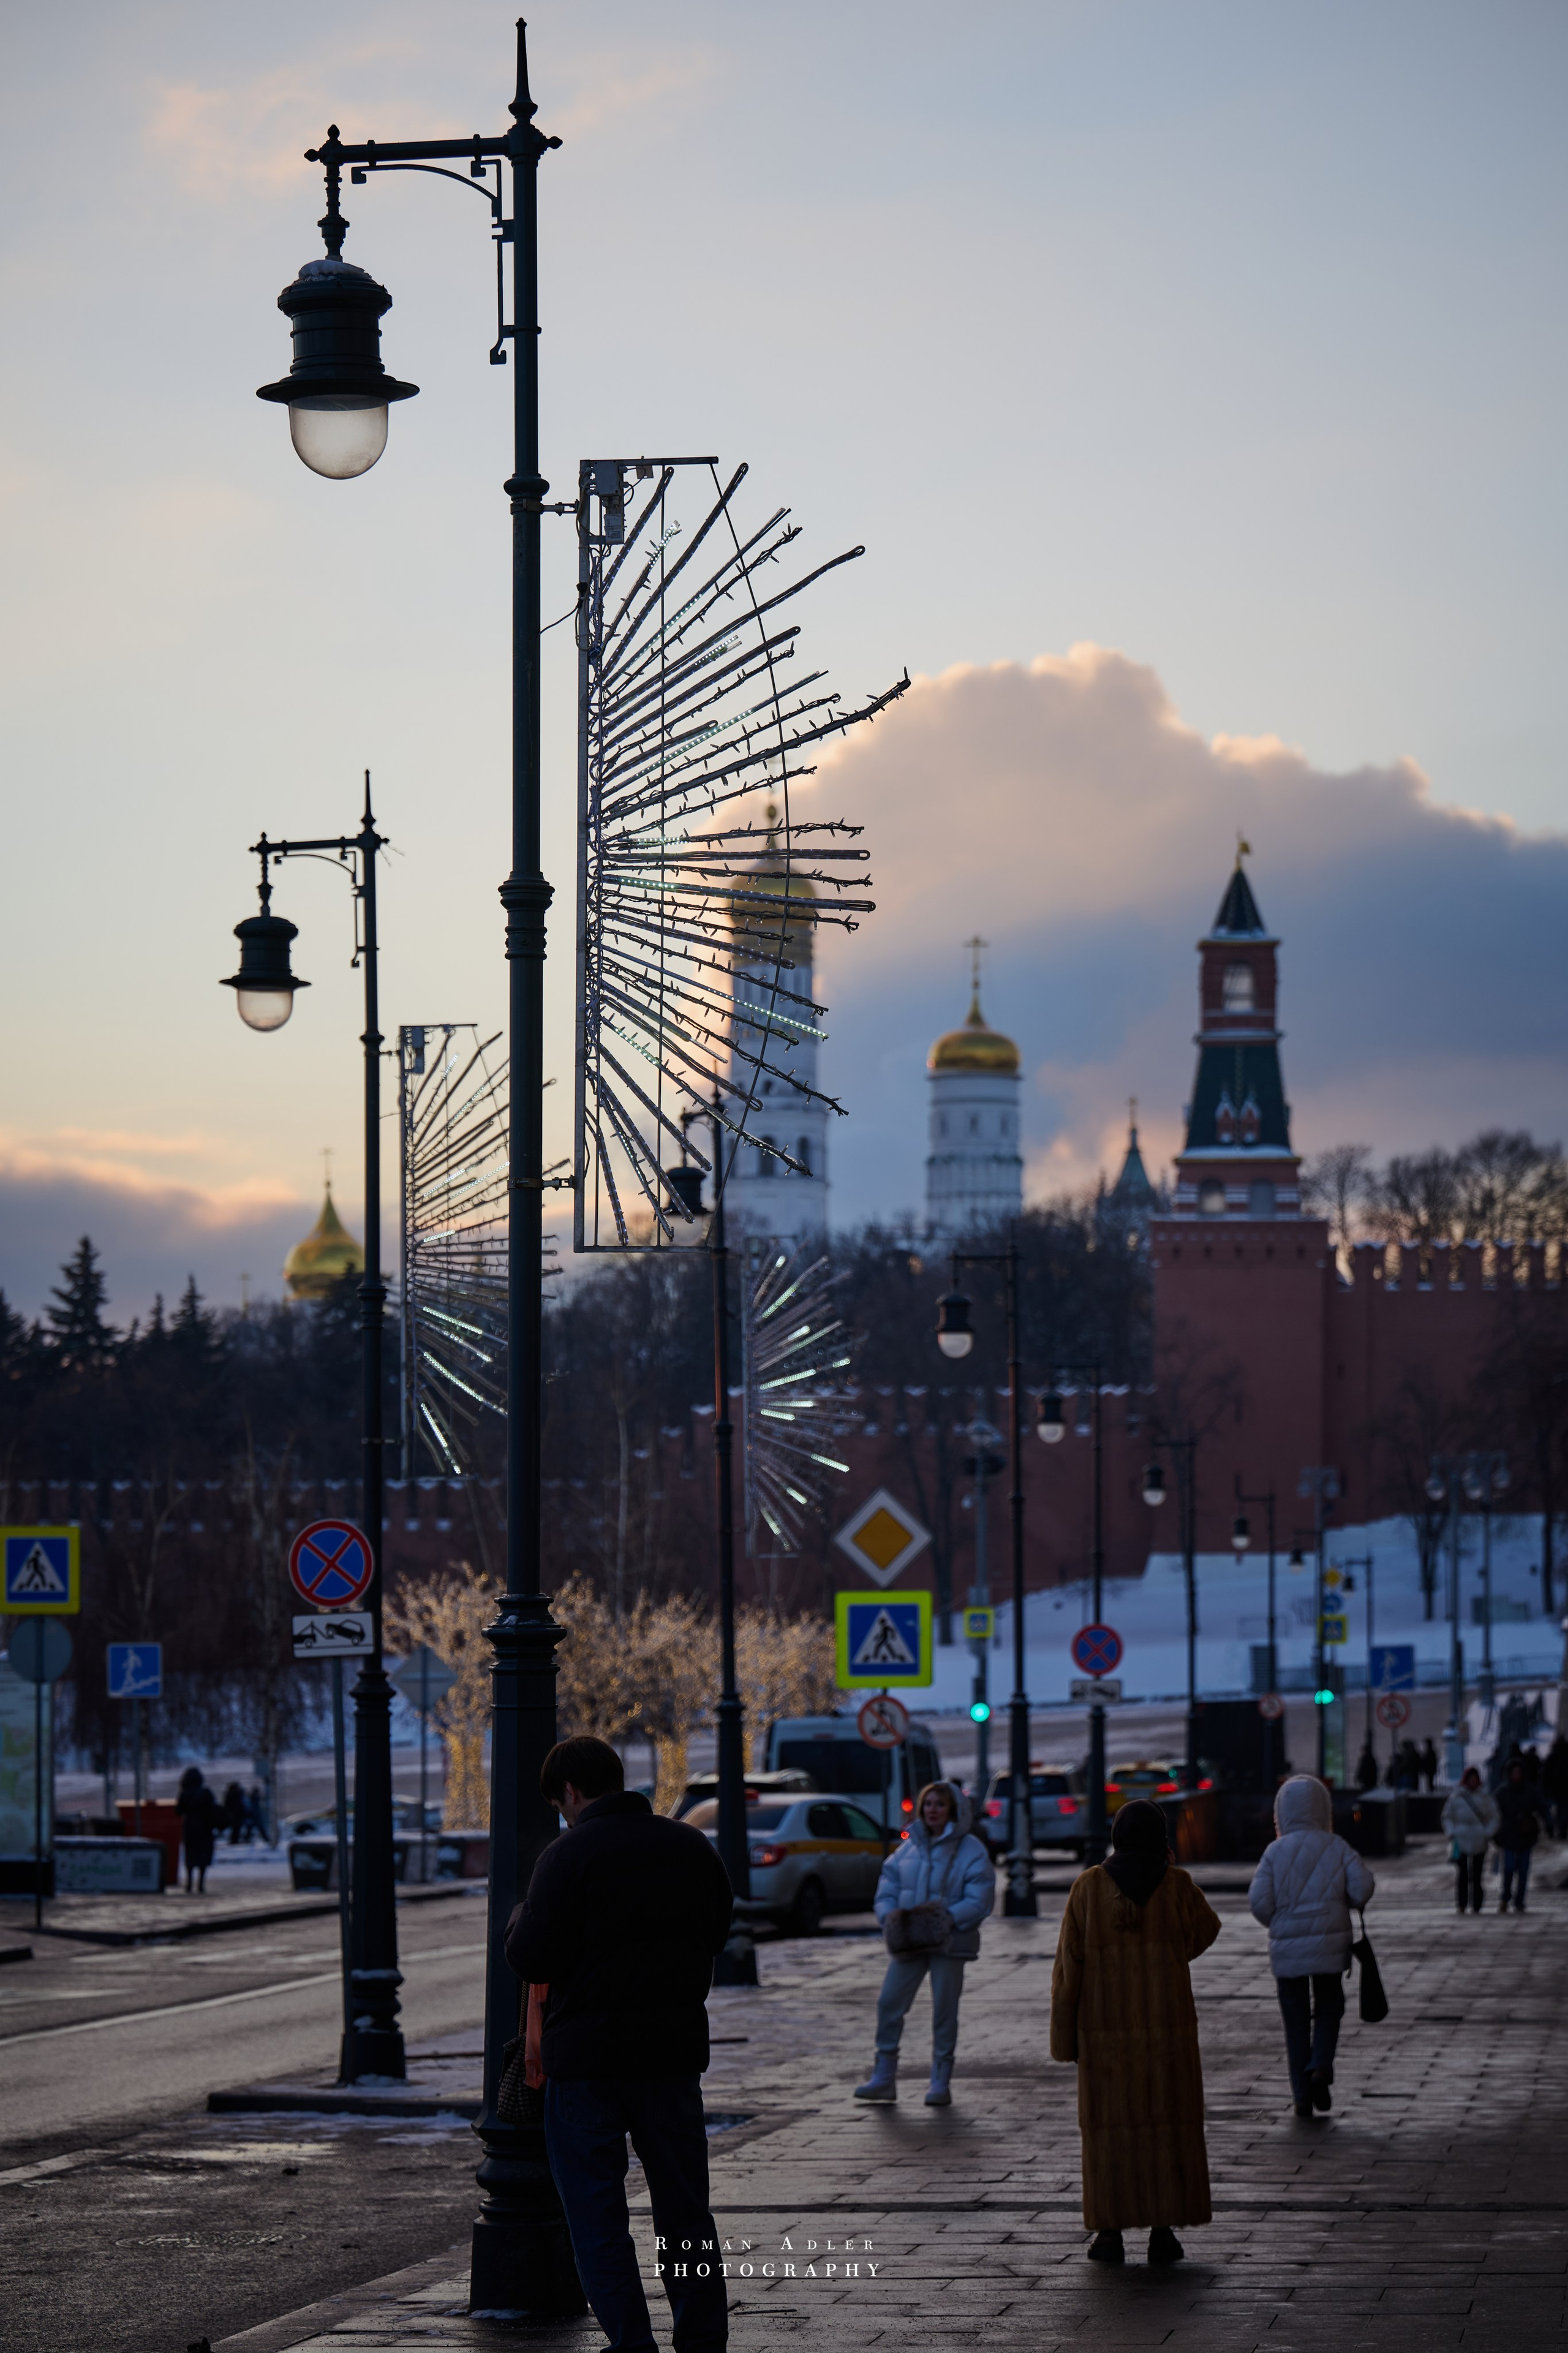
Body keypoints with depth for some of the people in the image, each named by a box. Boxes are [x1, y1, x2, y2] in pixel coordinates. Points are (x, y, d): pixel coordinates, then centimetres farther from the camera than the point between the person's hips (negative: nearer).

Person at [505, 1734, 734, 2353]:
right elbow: (717, 1931, 18)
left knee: (597, 2214, 3)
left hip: (587, 2052, -5)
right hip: (674, 2046, 5)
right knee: (685, 2207, 14)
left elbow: (531, 1959, -14)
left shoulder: (569, 1855, -12)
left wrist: (521, 1915, 5)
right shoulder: (690, 1846, 6)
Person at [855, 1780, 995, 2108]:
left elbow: (979, 1900, -10)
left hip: (948, 1942, -4)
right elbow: (887, 1888, 13)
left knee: (944, 2010, 2)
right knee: (889, 2003, -1)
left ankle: (941, 2083, 11)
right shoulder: (909, 1847, 11)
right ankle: (884, 2077, 8)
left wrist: (945, 1918, -21)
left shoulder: (971, 1851, -4)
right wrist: (889, 1913, -8)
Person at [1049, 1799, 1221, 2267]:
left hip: (1106, 2025, 0)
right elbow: (1206, 1931, 13)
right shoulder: (1176, 1885, -5)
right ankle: (1163, 2232, 3)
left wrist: (1065, 2034, 1)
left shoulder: (1089, 1887, -4)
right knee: (1168, 2126, 6)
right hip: (1168, 2024, 0)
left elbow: (1070, 1963, -5)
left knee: (1110, 2127, 5)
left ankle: (1110, 2234, 3)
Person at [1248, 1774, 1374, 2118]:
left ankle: (1302, 2095, 8)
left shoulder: (1275, 1852, -5)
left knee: (1296, 2019, 8)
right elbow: (1363, 1888, -12)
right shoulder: (1337, 1848, -3)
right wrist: (1344, 1903, 9)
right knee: (1328, 2008, 17)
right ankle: (1320, 2067, -7)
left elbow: (1259, 1901, -10)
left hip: (1287, 1948, 0)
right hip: (1329, 1946, 0)